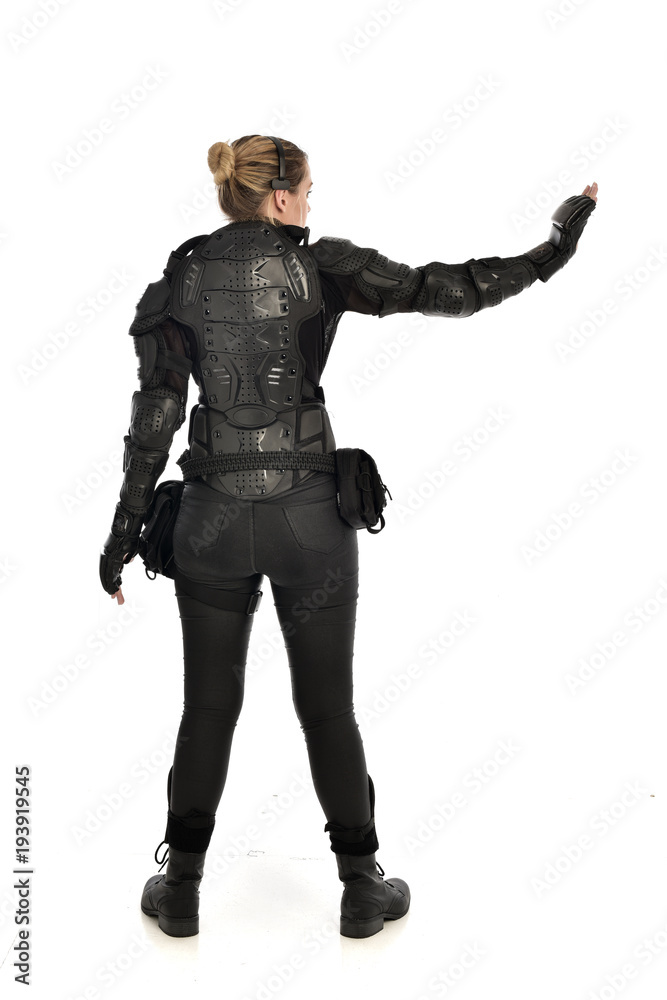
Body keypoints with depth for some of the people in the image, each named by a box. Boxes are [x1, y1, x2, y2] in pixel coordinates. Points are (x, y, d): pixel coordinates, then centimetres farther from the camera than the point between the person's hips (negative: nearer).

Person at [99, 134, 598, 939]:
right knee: (327, 706, 12)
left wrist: (124, 533, 4)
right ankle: (362, 890, 23)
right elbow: (441, 290, -10)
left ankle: (180, 891, 25)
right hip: (310, 517, -1)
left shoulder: (177, 283, 2)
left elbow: (154, 418, -2)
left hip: (214, 518, 2)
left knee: (209, 706, 16)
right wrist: (550, 256, 1)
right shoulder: (320, 267, -4)